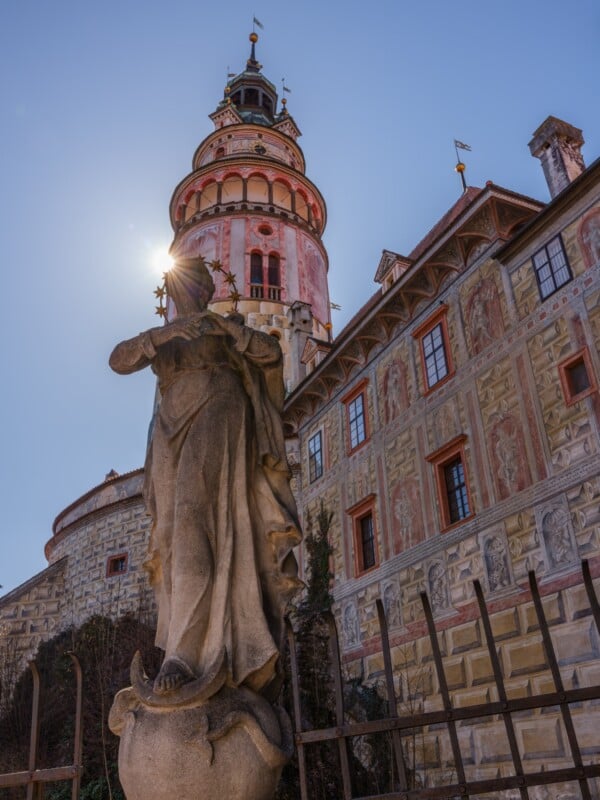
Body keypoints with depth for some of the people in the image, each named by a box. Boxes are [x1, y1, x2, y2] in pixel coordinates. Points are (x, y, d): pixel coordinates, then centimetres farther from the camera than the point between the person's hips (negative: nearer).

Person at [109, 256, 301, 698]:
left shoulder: (227, 326, 20)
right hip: (175, 430, 4)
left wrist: (229, 327, -13)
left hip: (218, 416, -4)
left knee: (200, 515, -25)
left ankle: (186, 648, -33)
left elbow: (271, 352, 4)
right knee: (182, 530, -8)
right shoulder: (158, 338, 25)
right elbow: (120, 359, 4)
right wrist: (166, 332, -14)